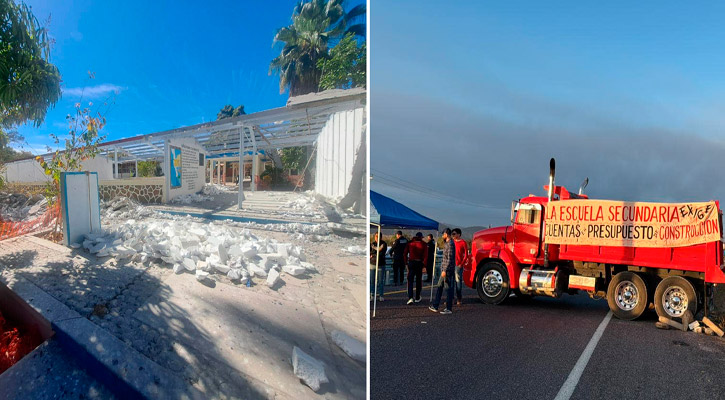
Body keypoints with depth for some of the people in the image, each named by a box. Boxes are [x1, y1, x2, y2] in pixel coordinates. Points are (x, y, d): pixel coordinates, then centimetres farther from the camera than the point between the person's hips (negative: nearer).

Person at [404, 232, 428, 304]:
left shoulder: (410, 243, 4)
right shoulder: (423, 244, -1)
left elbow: (405, 253, 2)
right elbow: (425, 255, -9)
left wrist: (406, 263, 6)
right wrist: (424, 265, -7)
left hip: (411, 262, 0)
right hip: (419, 263, 0)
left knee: (410, 280, 1)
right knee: (418, 281, 13)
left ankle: (410, 298, -14)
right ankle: (417, 298, 22)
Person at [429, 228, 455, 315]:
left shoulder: (450, 244, -16)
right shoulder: (447, 244, 15)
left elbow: (450, 259, -22)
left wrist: (445, 270, -23)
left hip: (448, 270, -10)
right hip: (444, 269, 10)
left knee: (448, 289, -3)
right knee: (439, 287, 12)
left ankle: (449, 309, 3)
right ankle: (435, 306, 18)